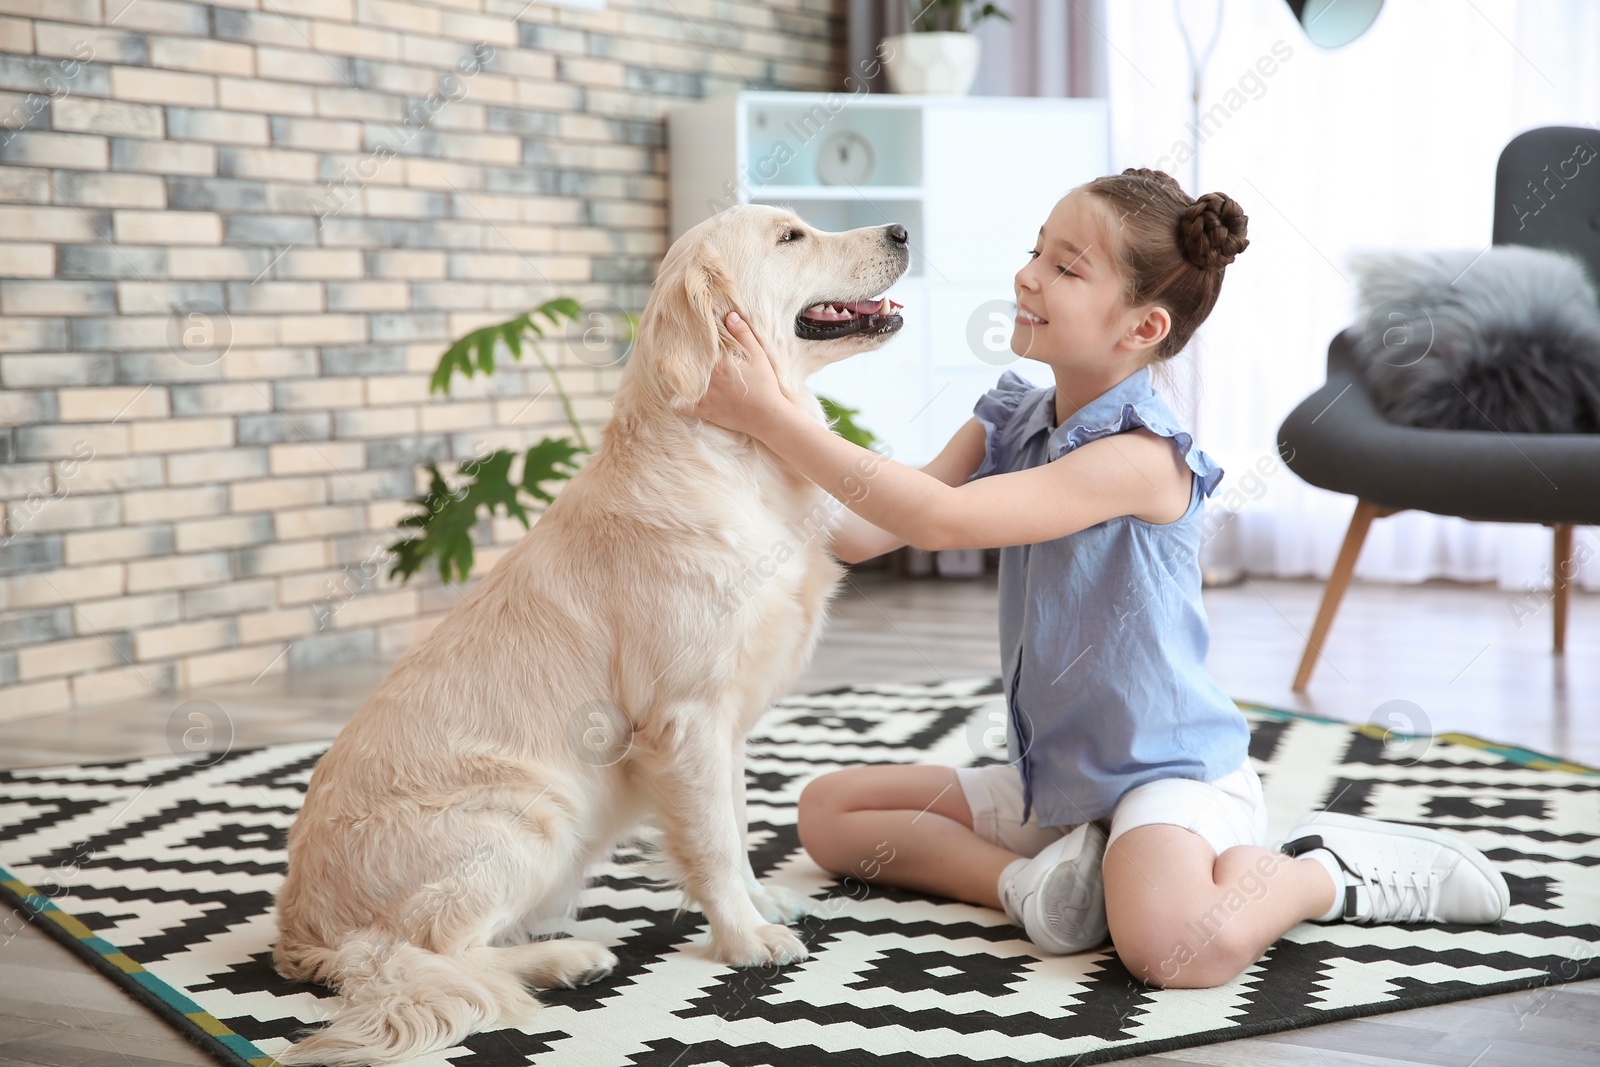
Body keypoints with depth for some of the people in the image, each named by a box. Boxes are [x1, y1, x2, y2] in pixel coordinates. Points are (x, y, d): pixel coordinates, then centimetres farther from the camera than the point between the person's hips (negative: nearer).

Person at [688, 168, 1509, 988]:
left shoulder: (1140, 456, -24)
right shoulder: (1009, 422, 3)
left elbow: (941, 518, -32)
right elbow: (865, 534, -4)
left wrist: (773, 418, -31)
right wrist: (759, 431, -18)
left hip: (1166, 769, -8)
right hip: (1050, 774, 9)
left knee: (1176, 944, -37)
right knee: (828, 810, 6)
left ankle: (1325, 870, -5)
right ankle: (1034, 879, -10)